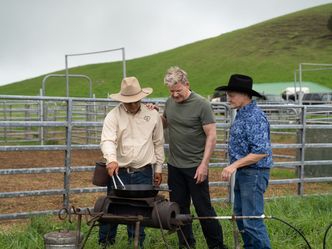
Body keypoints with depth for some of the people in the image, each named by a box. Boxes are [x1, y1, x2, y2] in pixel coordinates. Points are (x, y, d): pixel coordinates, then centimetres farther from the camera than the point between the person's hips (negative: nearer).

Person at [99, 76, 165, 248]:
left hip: (143, 173, 1)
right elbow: (107, 140, -15)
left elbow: (158, 143, 12)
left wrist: (158, 168, 10)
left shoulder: (153, 115, 5)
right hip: (119, 171, -1)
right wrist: (111, 159, -34)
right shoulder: (113, 116, -3)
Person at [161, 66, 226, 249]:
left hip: (195, 166, -5)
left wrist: (204, 164, -16)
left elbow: (211, 136, -11)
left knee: (203, 208, 1)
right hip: (174, 165, 6)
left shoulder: (201, 105, -11)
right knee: (179, 207, 12)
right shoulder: (170, 102, 6)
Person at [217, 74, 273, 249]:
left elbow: (261, 152, -26)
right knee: (240, 215, 17)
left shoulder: (255, 117, -20)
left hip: (254, 173, -10)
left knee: (252, 220, -8)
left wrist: (234, 165, -25)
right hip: (242, 173, 10)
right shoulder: (241, 114, 11)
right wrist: (235, 168, 18)